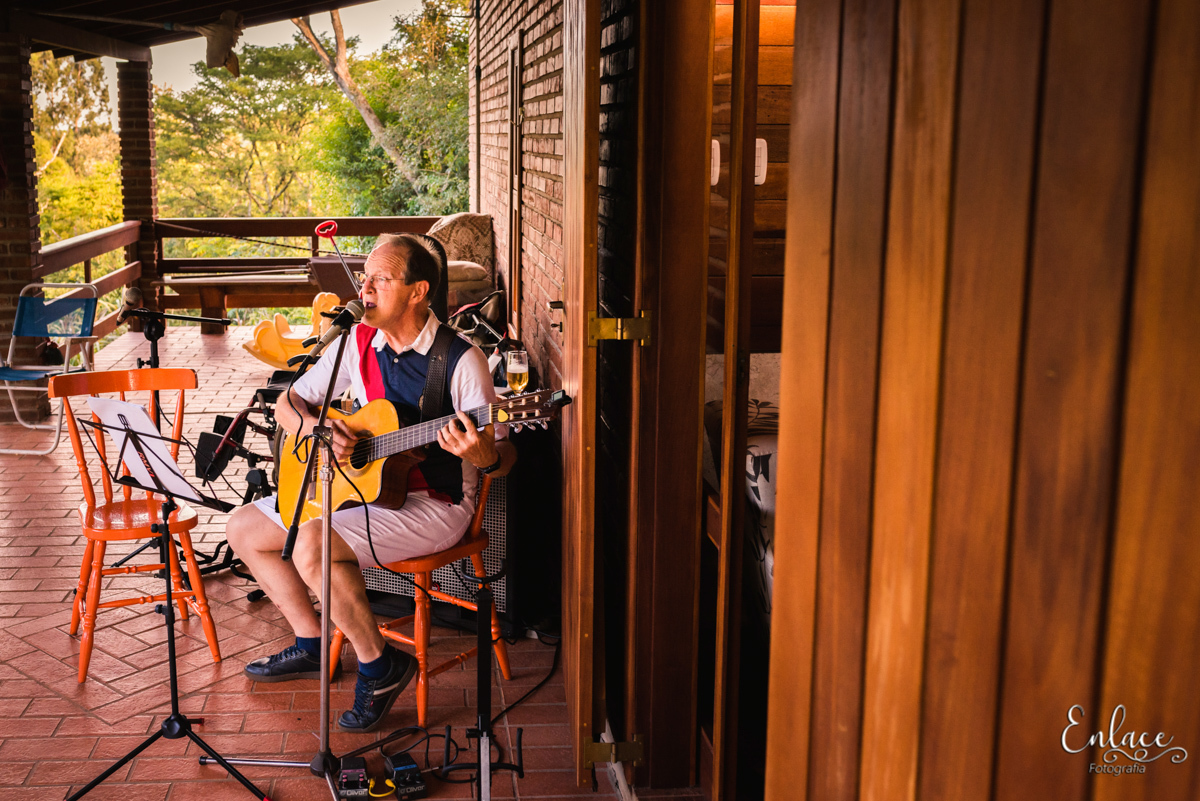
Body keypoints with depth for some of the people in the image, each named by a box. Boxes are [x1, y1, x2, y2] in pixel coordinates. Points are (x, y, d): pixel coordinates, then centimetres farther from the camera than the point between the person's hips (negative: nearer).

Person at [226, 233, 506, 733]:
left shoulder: (461, 360, -15)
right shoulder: (358, 343, 3)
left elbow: (498, 459, -14)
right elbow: (288, 404, 9)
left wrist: (474, 451, -38)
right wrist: (319, 429, -13)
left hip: (434, 504, -8)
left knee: (312, 546, -30)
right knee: (243, 529, 6)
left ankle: (380, 664, -9)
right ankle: (311, 645, 17)